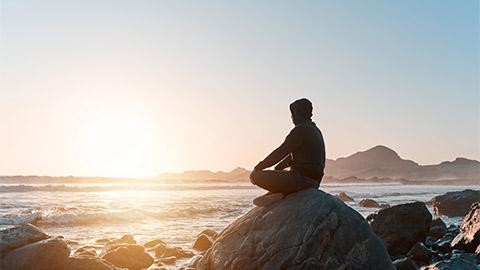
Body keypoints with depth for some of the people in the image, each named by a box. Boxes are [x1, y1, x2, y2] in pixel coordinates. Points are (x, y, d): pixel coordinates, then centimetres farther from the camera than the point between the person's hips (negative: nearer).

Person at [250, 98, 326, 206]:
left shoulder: (300, 130, -12)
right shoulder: (315, 130, 19)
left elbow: (280, 153, -14)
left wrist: (257, 168, -7)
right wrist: (276, 169, 24)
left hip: (302, 178, -10)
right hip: (314, 180, 10)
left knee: (257, 176, -14)